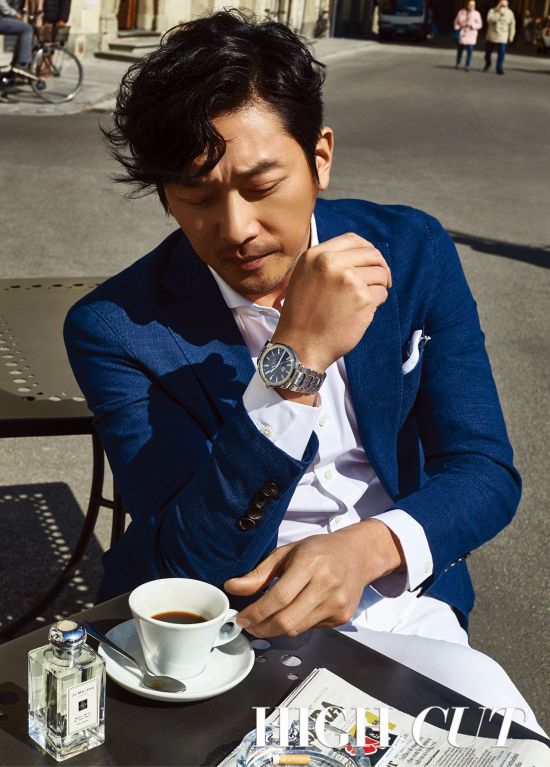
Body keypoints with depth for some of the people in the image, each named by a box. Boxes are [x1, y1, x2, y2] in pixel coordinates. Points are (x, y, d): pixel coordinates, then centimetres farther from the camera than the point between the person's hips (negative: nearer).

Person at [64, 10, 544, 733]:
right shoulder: (113, 327, -15)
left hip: (394, 600, 2)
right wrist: (295, 362, -32)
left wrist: (366, 547, -27)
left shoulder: (414, 251, -5)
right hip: (216, 619, -1)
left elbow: (486, 472, -5)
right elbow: (192, 562, -20)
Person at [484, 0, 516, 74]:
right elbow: (490, 19, -21)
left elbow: (512, 25, 4)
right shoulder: (492, 11, -3)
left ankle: (500, 69, -4)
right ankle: (487, 64, 38)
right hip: (491, 37, 1)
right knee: (488, 52, 12)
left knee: (501, 54, -10)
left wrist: (511, 36, 1)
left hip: (502, 38, -1)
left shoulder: (509, 13, 0)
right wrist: (499, 13, -24)